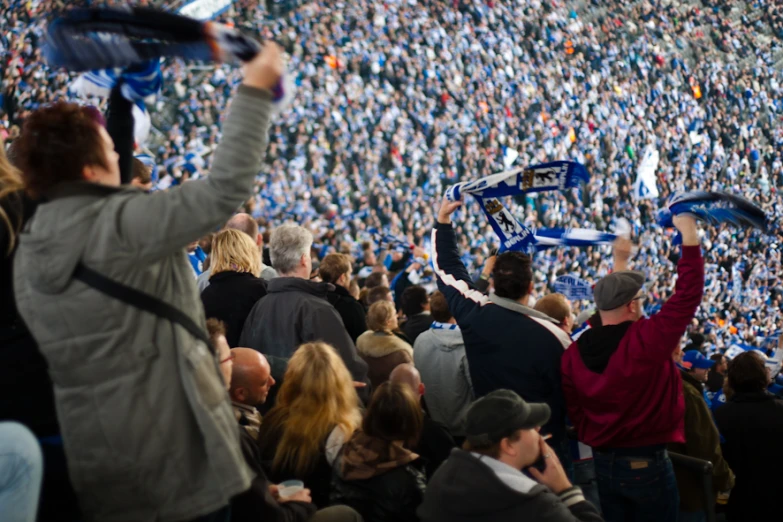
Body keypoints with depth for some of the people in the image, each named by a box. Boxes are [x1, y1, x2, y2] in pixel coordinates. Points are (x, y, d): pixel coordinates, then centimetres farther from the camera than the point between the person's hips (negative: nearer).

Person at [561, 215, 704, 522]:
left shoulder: (573, 353, -4)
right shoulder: (648, 339, -18)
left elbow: (574, 411, 4)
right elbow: (688, 294, -14)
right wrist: (689, 236, -8)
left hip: (602, 462, 5)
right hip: (648, 464, -5)